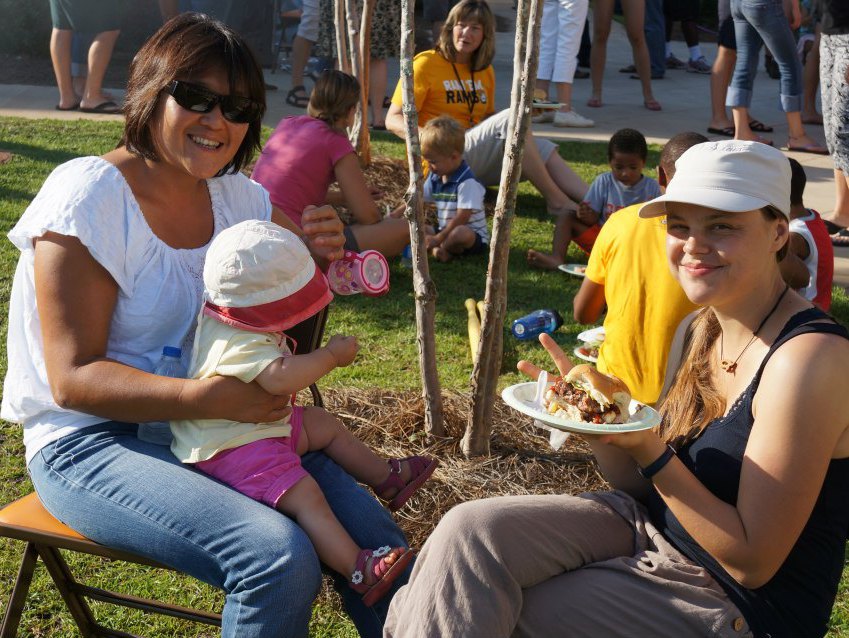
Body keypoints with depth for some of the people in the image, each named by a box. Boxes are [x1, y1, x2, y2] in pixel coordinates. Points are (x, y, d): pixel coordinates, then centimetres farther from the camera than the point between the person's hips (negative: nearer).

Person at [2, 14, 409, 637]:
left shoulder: (237, 195, 4)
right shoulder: (90, 194, -15)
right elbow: (73, 378, -18)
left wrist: (322, 251, -7)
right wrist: (205, 397, -33)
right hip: (91, 442, -6)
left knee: (372, 536, -11)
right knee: (280, 557, -27)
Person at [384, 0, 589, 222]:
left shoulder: (485, 71, 15)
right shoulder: (426, 64, -5)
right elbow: (393, 119, -9)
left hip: (477, 167, 7)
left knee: (543, 148, -15)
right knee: (511, 118, -25)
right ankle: (557, 202, -26)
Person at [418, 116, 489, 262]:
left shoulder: (467, 182, -21)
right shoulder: (435, 177, 6)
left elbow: (462, 218, -25)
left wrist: (438, 238, -27)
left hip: (473, 236, -8)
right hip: (446, 231, 9)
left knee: (460, 233, -40)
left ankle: (440, 248, -12)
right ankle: (442, 248, -23)